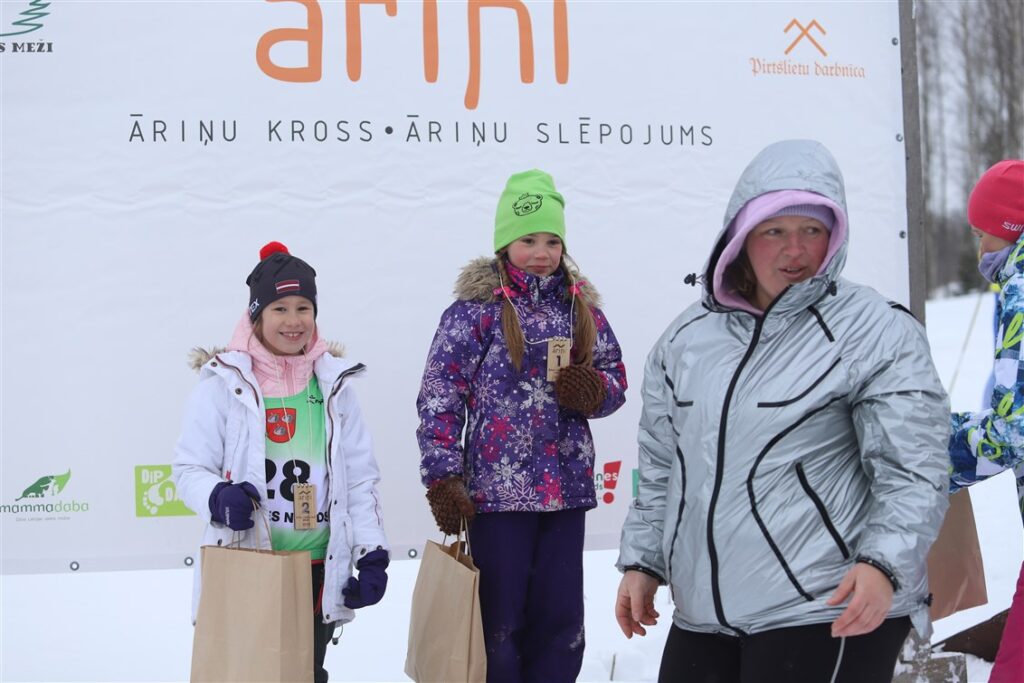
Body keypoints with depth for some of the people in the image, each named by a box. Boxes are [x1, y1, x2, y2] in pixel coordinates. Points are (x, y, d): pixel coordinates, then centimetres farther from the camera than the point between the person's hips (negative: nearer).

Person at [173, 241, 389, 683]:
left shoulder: (334, 385, 9)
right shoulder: (224, 382, -2)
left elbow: (361, 477, 10)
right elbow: (189, 469, -2)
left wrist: (372, 555, 2)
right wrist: (218, 498, -24)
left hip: (320, 570, 3)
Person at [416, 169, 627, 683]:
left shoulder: (581, 307, 10)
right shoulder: (476, 308, -4)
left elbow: (616, 379, 16)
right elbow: (439, 398, -6)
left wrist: (594, 389, -8)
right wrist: (442, 479, -12)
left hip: (567, 486, 4)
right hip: (496, 490, -4)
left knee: (562, 620, 9)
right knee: (499, 620, 2)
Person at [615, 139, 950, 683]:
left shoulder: (877, 332, -6)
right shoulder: (686, 337, 11)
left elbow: (913, 473, -11)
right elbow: (659, 468, 20)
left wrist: (884, 564, -24)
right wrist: (641, 560, 16)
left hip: (832, 616, -5)